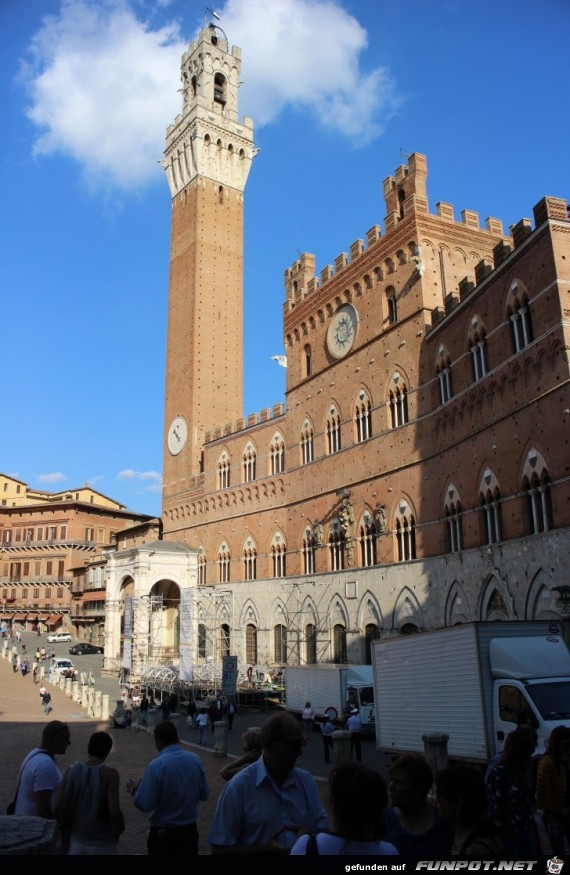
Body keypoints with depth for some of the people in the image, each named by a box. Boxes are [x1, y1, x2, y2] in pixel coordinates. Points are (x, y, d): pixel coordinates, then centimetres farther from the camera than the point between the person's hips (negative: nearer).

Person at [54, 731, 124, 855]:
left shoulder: (72, 771, -7)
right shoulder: (109, 774, -16)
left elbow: (57, 809, -10)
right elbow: (114, 812, -24)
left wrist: (68, 829, 7)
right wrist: (120, 829, -4)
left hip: (77, 842, 3)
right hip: (103, 845, -3)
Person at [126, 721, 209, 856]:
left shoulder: (155, 766, -21)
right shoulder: (195, 759, -6)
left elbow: (144, 804, -17)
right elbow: (204, 795, 3)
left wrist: (135, 789, 2)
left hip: (163, 834, -4)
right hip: (189, 830, 4)